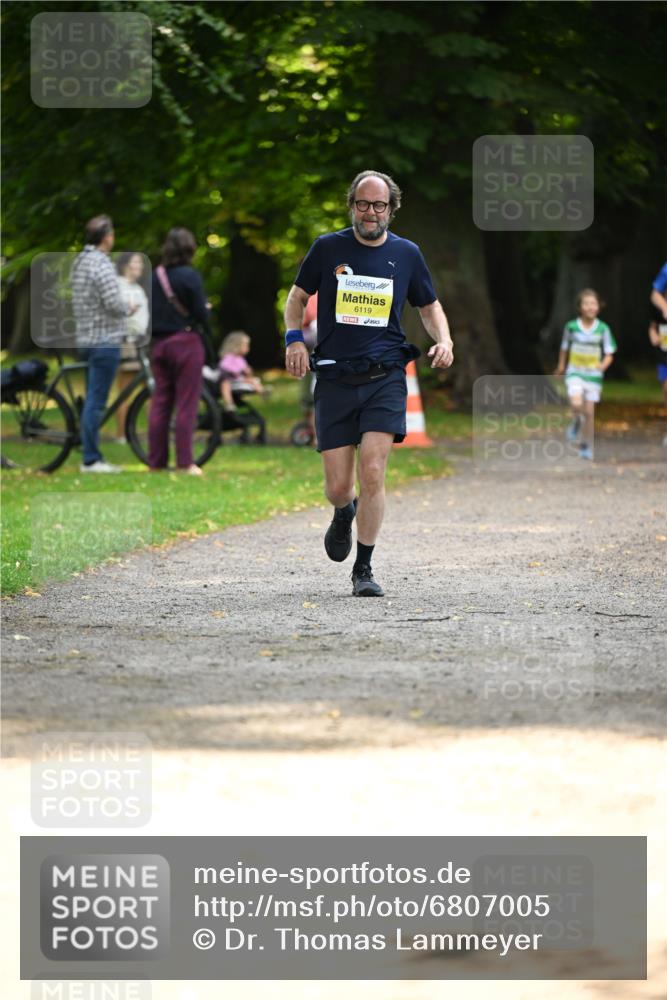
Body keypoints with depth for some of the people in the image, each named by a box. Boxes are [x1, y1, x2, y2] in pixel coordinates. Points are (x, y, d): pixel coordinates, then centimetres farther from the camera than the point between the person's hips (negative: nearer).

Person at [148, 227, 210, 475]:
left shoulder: (154, 276, 4)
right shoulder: (190, 276, -12)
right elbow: (201, 315, -12)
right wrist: (206, 310, 9)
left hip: (159, 343, 5)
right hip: (185, 341, -5)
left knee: (160, 402, 9)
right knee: (186, 405, -2)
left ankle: (156, 461, 10)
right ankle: (184, 462, -4)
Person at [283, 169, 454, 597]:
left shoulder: (406, 253, 7)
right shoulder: (328, 248, 3)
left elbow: (430, 305, 20)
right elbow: (298, 296, 16)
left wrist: (444, 339, 0)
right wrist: (295, 338, -2)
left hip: (384, 377, 0)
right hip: (334, 379, 0)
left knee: (372, 473, -14)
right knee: (338, 485, 0)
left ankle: (364, 568, -2)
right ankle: (345, 514, 38)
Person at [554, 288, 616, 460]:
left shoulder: (603, 329, -5)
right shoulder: (571, 327, -4)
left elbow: (609, 354, -2)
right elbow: (564, 348, 12)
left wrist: (604, 364, -23)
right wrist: (561, 367, 22)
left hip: (594, 375, 1)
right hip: (575, 373, -1)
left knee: (589, 411, 3)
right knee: (576, 403, -24)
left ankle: (585, 446, 20)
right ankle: (576, 423, 10)